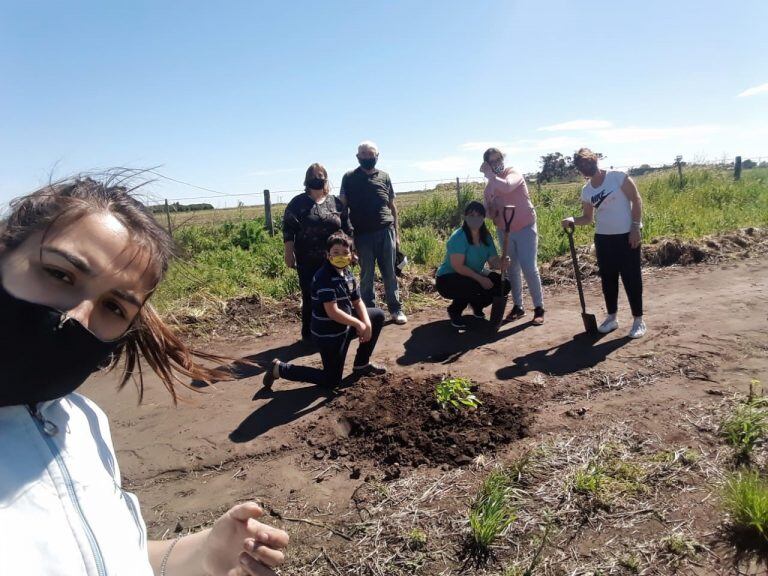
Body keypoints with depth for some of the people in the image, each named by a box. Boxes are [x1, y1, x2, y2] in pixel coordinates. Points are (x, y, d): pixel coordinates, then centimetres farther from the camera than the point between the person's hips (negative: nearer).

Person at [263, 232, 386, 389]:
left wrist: (367, 323, -10)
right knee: (331, 381, 2)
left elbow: (357, 302, 8)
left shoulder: (347, 274, 2)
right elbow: (332, 312, -30)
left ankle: (361, 364, 21)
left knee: (378, 315, 13)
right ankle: (280, 369, 8)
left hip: (345, 325, 9)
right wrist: (359, 324, -19)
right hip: (328, 334, -9)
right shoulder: (324, 277, -26)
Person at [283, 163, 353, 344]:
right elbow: (288, 231, -2)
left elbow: (347, 230, 12)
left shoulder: (336, 202, 8)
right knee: (310, 298, 3)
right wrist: (289, 254, -8)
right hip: (308, 262, -2)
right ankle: (309, 335, 16)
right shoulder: (297, 203, 1)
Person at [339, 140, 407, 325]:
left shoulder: (384, 177, 9)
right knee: (366, 275, 6)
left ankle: (396, 309, 15)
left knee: (390, 273, 5)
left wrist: (396, 233, 10)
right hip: (363, 234, -1)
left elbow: (392, 206, 13)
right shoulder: (349, 178, 4)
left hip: (386, 232, 1)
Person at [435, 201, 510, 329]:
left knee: (503, 285, -9)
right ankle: (454, 311, -6)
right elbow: (458, 266, -28)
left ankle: (477, 306, 17)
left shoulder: (486, 236, -1)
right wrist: (480, 279, -32)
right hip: (448, 279, -7)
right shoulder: (458, 237, -23)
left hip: (475, 276, 7)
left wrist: (501, 264, -30)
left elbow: (493, 260, -6)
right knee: (474, 288, -37)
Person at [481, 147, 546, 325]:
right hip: (504, 231, 5)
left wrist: (489, 174, -22)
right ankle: (518, 306, 20)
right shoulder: (489, 186, 6)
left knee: (529, 268, -10)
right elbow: (490, 214, 10)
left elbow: (506, 187, -34)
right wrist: (490, 210, -13)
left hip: (525, 228, -5)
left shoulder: (513, 173, -10)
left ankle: (539, 308, 0)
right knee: (512, 270, 9)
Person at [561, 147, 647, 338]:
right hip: (603, 237, 5)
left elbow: (636, 200, -8)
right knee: (608, 278, 10)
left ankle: (638, 320, 9)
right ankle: (611, 317, 23)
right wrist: (573, 220, -10)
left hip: (627, 235, -5)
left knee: (631, 277, -1)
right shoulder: (586, 191, 6)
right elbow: (588, 217, 11)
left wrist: (636, 227, -15)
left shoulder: (618, 177, -8)